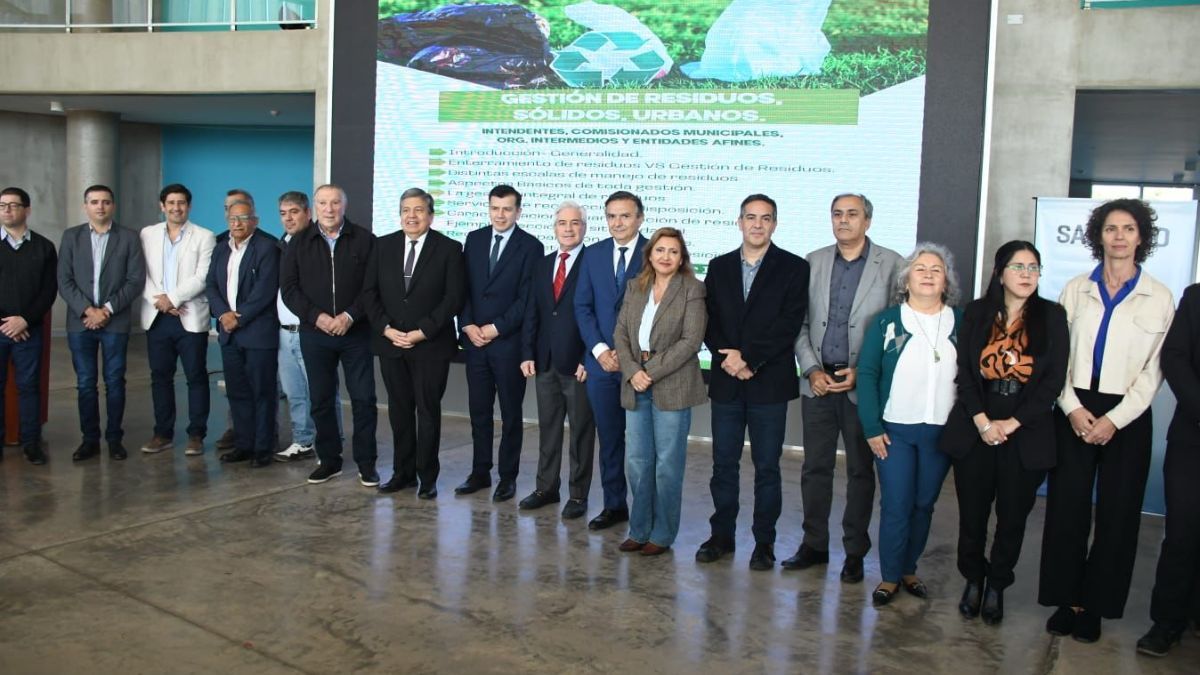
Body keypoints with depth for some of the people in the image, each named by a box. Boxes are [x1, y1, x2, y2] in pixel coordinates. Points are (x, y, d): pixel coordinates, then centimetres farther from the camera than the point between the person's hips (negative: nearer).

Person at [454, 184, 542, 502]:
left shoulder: (530, 246, -4)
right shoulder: (474, 239, 9)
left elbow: (527, 298, -9)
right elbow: (463, 287, 8)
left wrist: (496, 328, -12)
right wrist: (468, 325, -5)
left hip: (509, 342, -4)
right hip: (474, 340, 4)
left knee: (510, 413, 6)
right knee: (478, 410, 10)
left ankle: (508, 476, 15)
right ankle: (480, 472, 20)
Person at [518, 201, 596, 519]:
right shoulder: (542, 265, 12)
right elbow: (532, 313, 13)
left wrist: (589, 359, -14)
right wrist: (528, 354, 5)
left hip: (578, 363, -6)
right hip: (545, 361, 6)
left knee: (581, 431, 5)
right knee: (547, 428, 14)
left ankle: (578, 495, 14)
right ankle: (546, 488, 25)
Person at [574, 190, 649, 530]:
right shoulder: (594, 254, 8)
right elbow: (582, 306, 7)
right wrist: (599, 350, -5)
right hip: (601, 361, 4)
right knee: (609, 437, 10)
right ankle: (614, 505, 21)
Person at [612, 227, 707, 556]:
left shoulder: (692, 289, -4)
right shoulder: (634, 287, 12)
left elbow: (691, 340, -12)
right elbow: (620, 333, 7)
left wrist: (651, 372, -14)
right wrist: (633, 371, -9)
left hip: (672, 387, -5)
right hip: (636, 386, 5)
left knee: (667, 463, 2)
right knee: (636, 461, 8)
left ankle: (662, 534, 14)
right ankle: (639, 530, 21)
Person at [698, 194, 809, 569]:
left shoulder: (793, 268, -1)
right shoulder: (719, 267, 10)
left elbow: (789, 324, -10)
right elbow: (709, 320, 5)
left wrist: (748, 358, -15)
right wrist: (727, 357, -11)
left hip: (769, 382, -3)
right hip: (726, 382, 3)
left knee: (767, 467, 5)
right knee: (723, 464, 9)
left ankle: (764, 542, 16)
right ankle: (722, 535, 22)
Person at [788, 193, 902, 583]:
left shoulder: (891, 265, -2)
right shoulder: (813, 262, 7)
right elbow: (800, 323, 7)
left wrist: (862, 372, -11)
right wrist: (812, 369, -5)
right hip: (818, 382, 3)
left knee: (861, 471, 8)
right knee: (815, 468, 10)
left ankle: (855, 552, 19)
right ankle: (814, 544, 22)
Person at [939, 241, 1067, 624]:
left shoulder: (1052, 316, 1)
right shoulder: (976, 314, 4)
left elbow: (1054, 380, -4)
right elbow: (964, 373, 1)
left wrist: (1010, 424, -10)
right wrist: (982, 421, -11)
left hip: (1027, 435, -1)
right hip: (975, 431, 1)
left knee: (1012, 517, 7)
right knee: (972, 515, 7)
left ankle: (996, 586, 25)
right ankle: (973, 581, 27)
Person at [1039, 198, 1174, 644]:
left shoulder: (1159, 298, 0)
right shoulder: (1076, 290, 6)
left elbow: (1154, 369, -3)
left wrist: (1114, 419, -11)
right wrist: (1072, 407, -8)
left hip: (1126, 417, -1)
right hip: (1075, 412, 1)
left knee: (1117, 515, 4)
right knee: (1066, 510, 3)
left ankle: (1094, 605, 17)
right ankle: (1067, 600, 15)